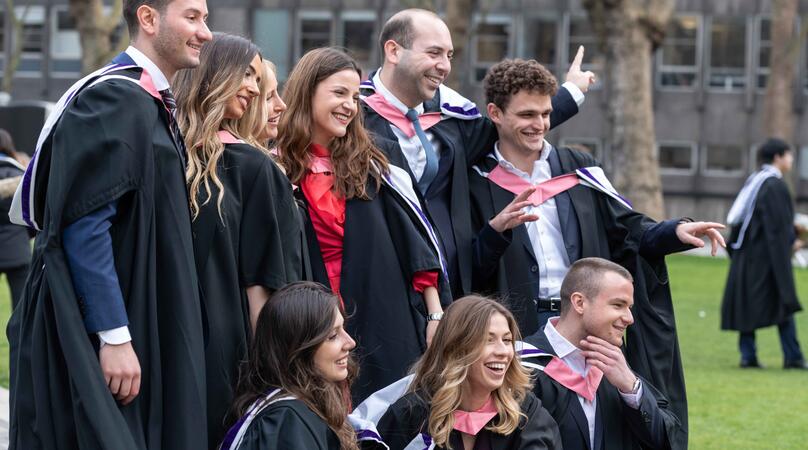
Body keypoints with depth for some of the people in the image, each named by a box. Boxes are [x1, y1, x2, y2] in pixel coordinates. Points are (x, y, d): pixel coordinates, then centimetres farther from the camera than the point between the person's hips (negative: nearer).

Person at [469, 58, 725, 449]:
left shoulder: (578, 169, 11)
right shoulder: (477, 183, 2)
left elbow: (628, 230, 6)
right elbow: (468, 273, -4)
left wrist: (676, 230, -12)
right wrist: (497, 230, -21)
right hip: (518, 331, -3)